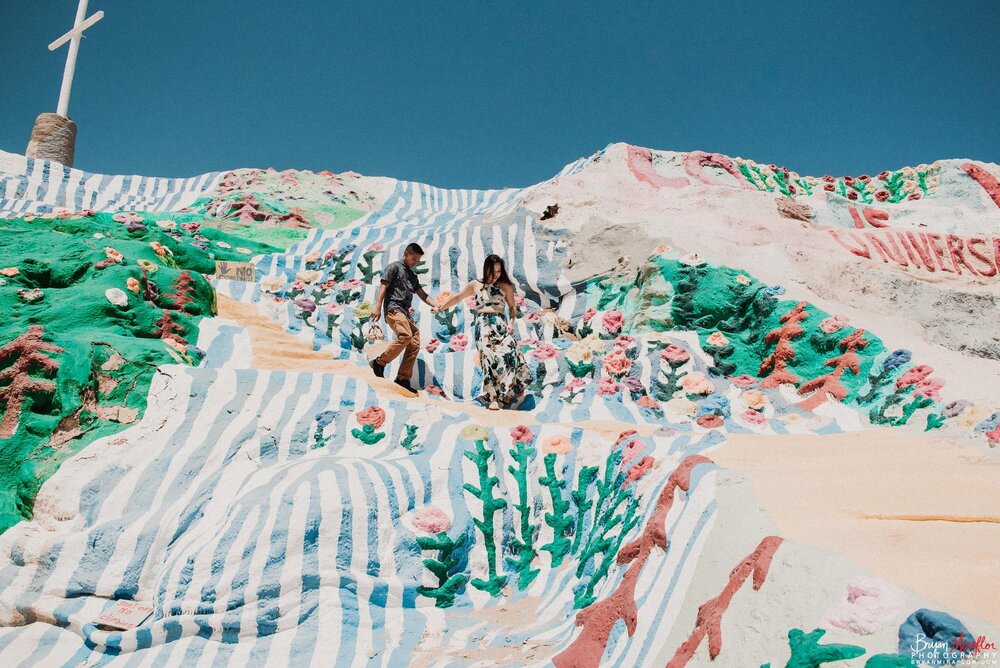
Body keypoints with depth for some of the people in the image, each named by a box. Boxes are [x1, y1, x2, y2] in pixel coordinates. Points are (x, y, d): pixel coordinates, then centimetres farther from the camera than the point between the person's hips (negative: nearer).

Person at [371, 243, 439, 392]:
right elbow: (383, 286, -5)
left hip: (405, 313, 8)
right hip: (394, 308, -8)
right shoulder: (394, 267, 5)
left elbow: (422, 294, 22)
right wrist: (378, 308, -16)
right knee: (405, 336, -30)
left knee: (414, 344, -4)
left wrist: (437, 305, 6)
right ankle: (379, 363, -20)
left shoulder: (413, 276, 27)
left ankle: (403, 379, 0)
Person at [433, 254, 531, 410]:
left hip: (500, 324, 1)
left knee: (510, 354, -19)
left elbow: (512, 307, 14)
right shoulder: (475, 284, 11)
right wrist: (440, 308, 22)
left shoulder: (505, 286, 11)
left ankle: (515, 389, -5)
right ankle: (492, 398, -13)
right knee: (489, 358, -13)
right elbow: (457, 298, 21)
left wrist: (511, 322, -3)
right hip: (483, 324, -1)